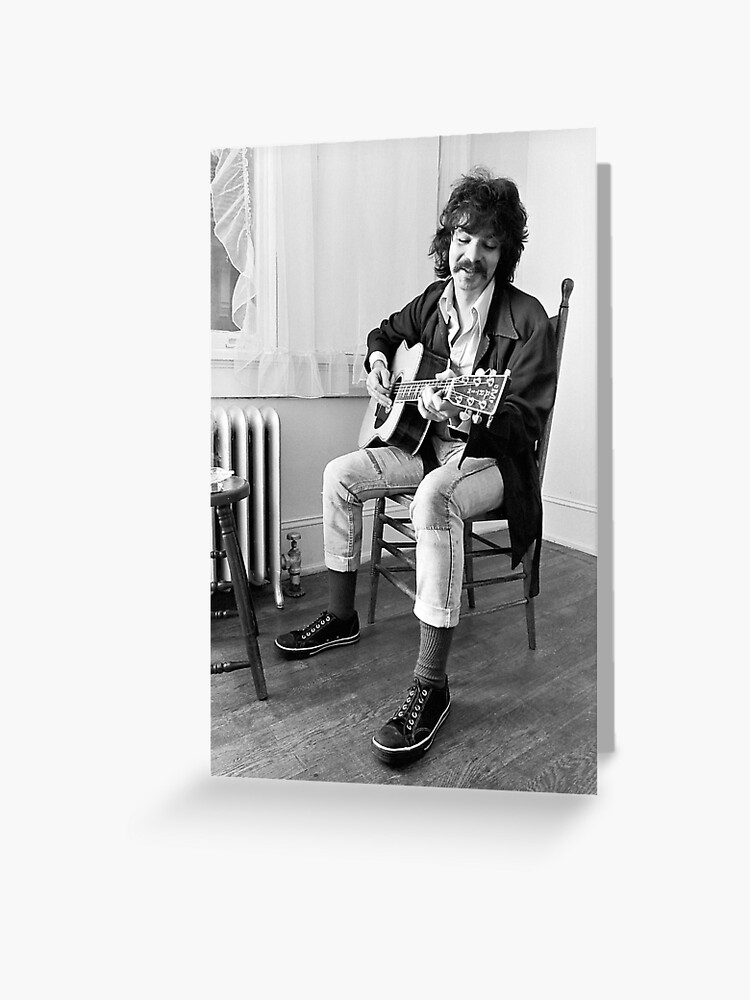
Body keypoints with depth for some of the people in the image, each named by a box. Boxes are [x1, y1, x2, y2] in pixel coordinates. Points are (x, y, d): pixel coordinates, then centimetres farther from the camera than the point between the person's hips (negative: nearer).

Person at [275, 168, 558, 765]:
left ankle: (431, 687, -33)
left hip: (493, 458, -7)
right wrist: (378, 361, 6)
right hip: (430, 445, 7)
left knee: (433, 498, -39)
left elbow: (526, 421, -20)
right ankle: (341, 618, 8)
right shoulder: (435, 298, 6)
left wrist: (466, 421, -37)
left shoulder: (527, 321, -14)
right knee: (341, 475, -5)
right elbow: (387, 330, 28)